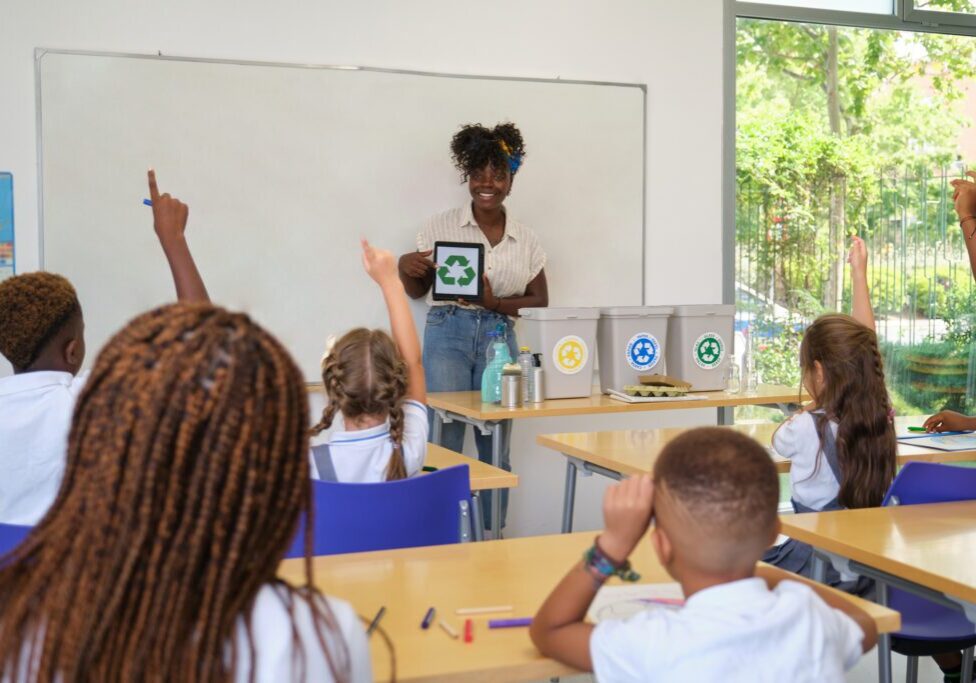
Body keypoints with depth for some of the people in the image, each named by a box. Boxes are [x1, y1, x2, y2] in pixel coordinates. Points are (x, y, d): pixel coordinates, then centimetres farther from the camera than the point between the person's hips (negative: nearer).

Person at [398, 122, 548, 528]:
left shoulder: (526, 240, 9)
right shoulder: (442, 226, 3)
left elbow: (540, 301, 8)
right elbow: (417, 290, 8)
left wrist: (496, 303, -9)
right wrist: (406, 269, -15)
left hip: (500, 338, 3)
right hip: (448, 334, -2)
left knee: (496, 450, 6)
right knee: (445, 445, -6)